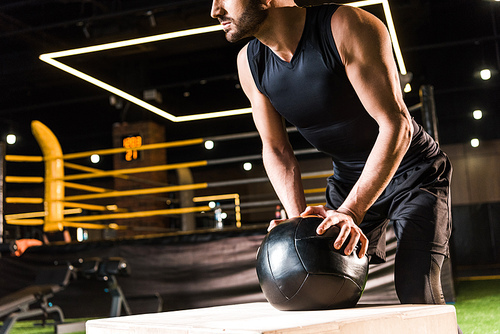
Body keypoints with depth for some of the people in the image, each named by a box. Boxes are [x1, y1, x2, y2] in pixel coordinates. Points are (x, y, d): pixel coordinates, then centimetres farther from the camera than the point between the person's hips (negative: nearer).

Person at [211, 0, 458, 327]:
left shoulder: (349, 27, -27)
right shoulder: (250, 63, -9)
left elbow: (396, 125, -29)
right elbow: (276, 150, -3)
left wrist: (350, 211, -36)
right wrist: (299, 221, -18)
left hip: (413, 171, -5)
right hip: (349, 177, 5)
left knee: (416, 290, -18)